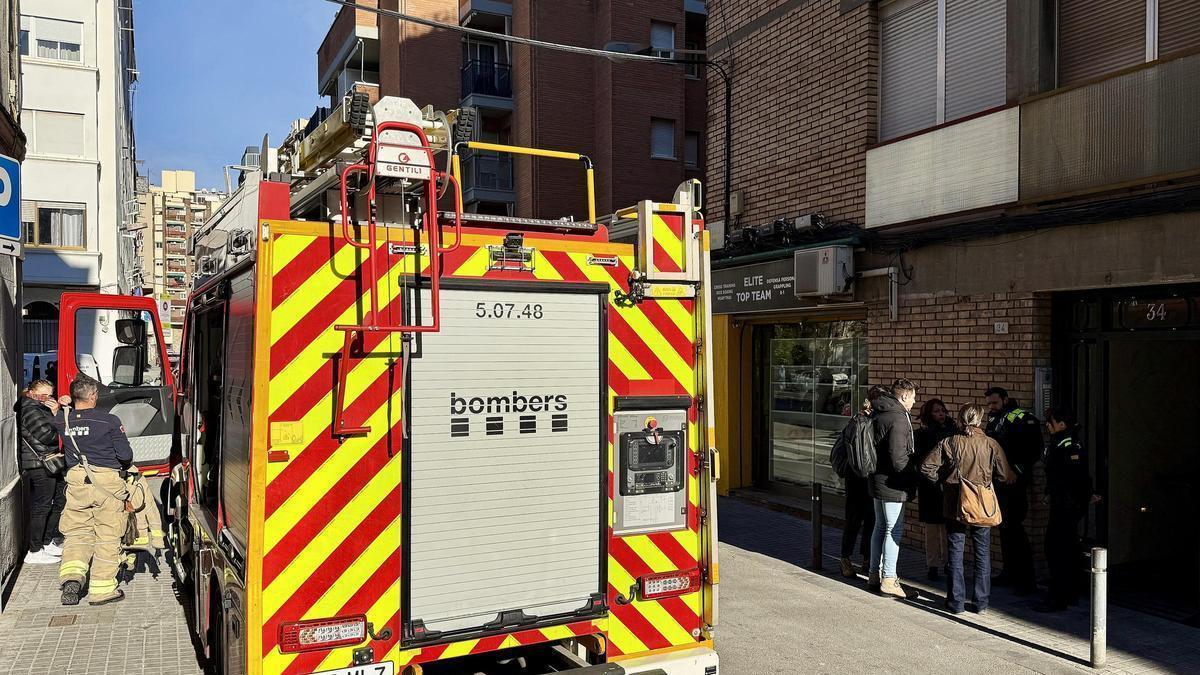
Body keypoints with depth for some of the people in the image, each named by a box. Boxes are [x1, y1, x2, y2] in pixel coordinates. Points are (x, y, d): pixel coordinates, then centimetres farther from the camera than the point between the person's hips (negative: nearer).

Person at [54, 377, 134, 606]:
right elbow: (126, 455, -7)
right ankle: (102, 588, 8)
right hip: (107, 482, -3)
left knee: (76, 532, 16)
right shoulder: (109, 420, -11)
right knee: (107, 535, 5)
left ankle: (72, 575, -5)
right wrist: (123, 465, 13)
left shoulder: (62, 421, 0)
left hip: (76, 482, 4)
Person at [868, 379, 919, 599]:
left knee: (880, 527, 16)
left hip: (878, 480, 10)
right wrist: (912, 476, -9)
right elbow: (898, 458, -23)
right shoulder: (898, 418, -19)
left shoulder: (878, 414, 10)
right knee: (894, 530, -3)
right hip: (891, 484, -10)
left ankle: (875, 575, 24)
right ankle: (888, 580, 2)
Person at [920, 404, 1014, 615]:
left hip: (955, 506, -1)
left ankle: (956, 601, 11)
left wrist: (941, 481, 6)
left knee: (955, 553, 8)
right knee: (983, 553, 12)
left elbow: (926, 467, -10)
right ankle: (982, 602, 17)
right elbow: (1005, 477, -4)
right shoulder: (992, 445, -5)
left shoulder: (949, 443, -6)